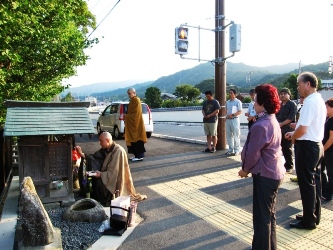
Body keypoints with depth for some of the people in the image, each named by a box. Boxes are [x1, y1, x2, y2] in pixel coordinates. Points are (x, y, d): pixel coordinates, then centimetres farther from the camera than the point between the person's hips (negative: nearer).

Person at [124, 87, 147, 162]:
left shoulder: (136, 100, -13)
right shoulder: (132, 100, 17)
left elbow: (136, 113, -18)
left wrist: (126, 116, -13)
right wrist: (126, 116, 8)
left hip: (136, 123, -10)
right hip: (132, 123, 10)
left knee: (137, 139, -7)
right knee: (133, 139, 10)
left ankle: (140, 156, -2)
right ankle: (136, 155, 17)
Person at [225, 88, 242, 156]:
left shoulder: (238, 102, -4)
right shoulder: (227, 102, 15)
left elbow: (240, 112, -8)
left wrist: (232, 115, -18)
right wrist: (226, 116, 8)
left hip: (235, 120, -6)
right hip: (228, 120, 7)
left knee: (236, 136, -4)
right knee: (229, 135, 10)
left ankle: (236, 150, 2)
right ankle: (230, 149, 20)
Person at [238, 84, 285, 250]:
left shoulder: (261, 125, -25)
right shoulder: (272, 120, 7)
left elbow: (253, 153, -19)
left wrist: (245, 169, -2)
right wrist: (249, 168, 9)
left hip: (265, 175, -10)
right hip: (274, 173, 10)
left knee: (262, 216, 4)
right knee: (269, 214, 22)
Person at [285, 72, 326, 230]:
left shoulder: (310, 102, -20)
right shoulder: (319, 100, 12)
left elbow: (302, 129, -25)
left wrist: (293, 138, -6)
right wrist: (294, 133, 13)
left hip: (306, 147, -10)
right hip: (317, 144, 10)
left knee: (307, 184, 1)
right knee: (314, 182, 17)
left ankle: (308, 221, 14)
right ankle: (314, 216, 31)